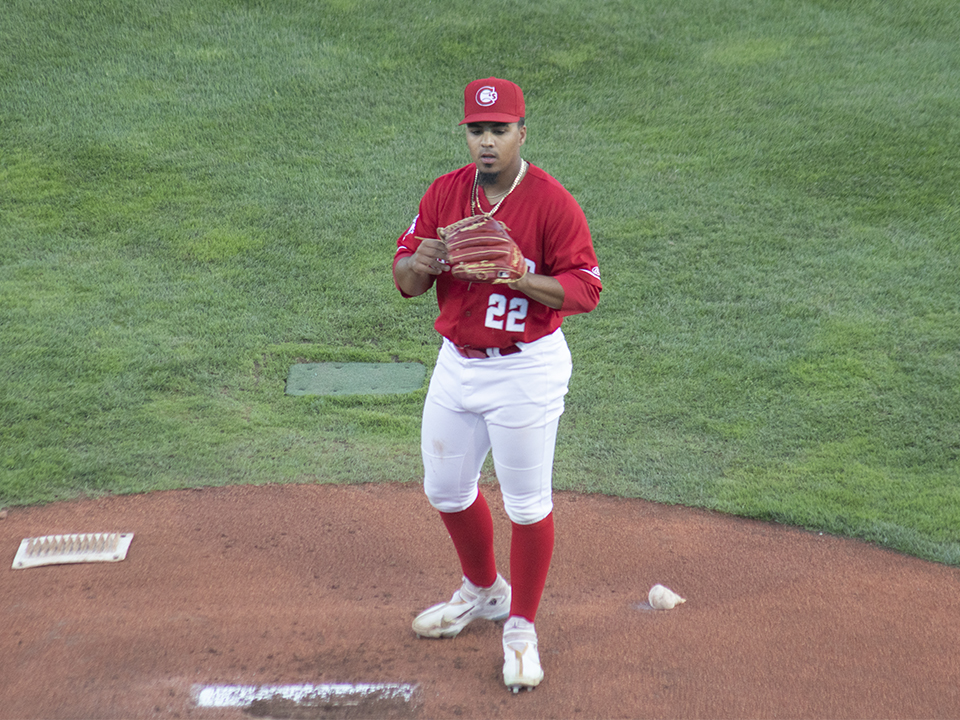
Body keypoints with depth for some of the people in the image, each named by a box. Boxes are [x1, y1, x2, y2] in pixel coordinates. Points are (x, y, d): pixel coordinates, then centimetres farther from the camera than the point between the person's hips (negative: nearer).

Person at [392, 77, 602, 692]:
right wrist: (420, 262, -20)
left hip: (526, 370, -6)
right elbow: (405, 281, 3)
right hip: (457, 363, 6)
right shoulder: (444, 193, 1)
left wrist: (516, 276, -30)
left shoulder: (552, 202, -15)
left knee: (527, 503, 5)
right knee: (446, 489, 18)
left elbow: (586, 290, -16)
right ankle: (483, 592, 43)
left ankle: (522, 627, 23)